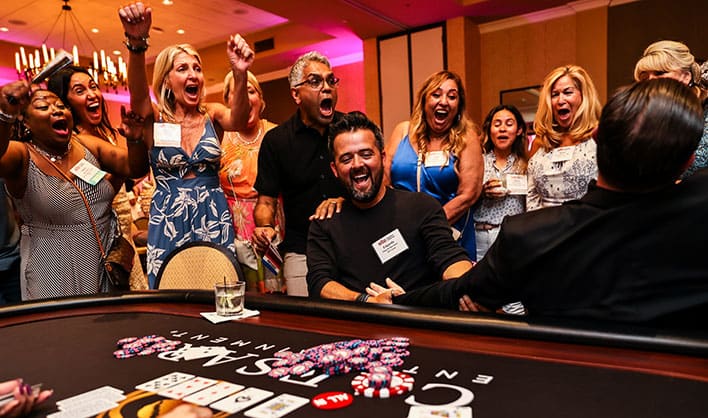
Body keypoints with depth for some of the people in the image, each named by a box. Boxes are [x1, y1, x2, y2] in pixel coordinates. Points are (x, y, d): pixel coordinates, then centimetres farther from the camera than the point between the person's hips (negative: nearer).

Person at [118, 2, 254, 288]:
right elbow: (138, 90, -21)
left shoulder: (212, 114, 3)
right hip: (167, 219, -1)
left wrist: (240, 75, -39)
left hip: (214, 216, 1)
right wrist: (137, 42, -40)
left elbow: (238, 121, -20)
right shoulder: (154, 119, 1)